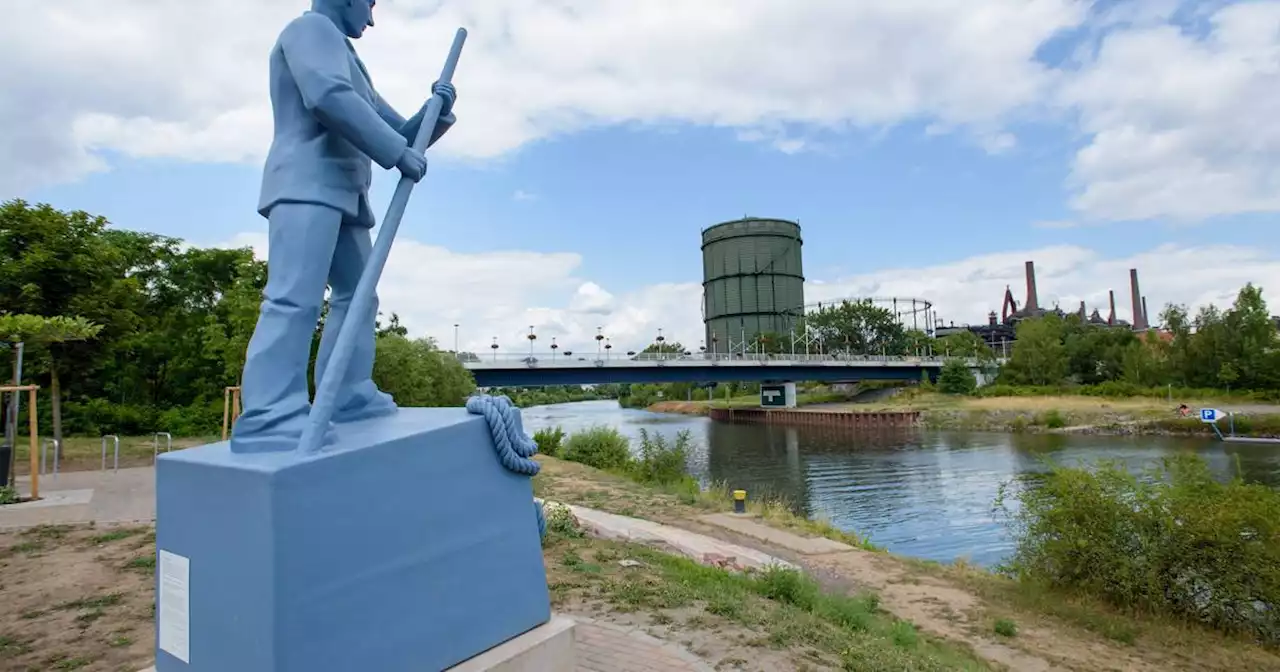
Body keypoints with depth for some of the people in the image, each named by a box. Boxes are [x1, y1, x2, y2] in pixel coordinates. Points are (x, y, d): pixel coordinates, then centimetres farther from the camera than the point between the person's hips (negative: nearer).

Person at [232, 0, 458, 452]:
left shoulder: (350, 64, 33)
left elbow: (399, 132, 28)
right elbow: (330, 97, -16)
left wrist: (437, 111, 11)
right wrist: (399, 153, -14)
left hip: (344, 193, 11)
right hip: (307, 186, -10)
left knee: (357, 293, 8)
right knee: (295, 298, -21)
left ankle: (349, 397, 9)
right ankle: (269, 419, -27)